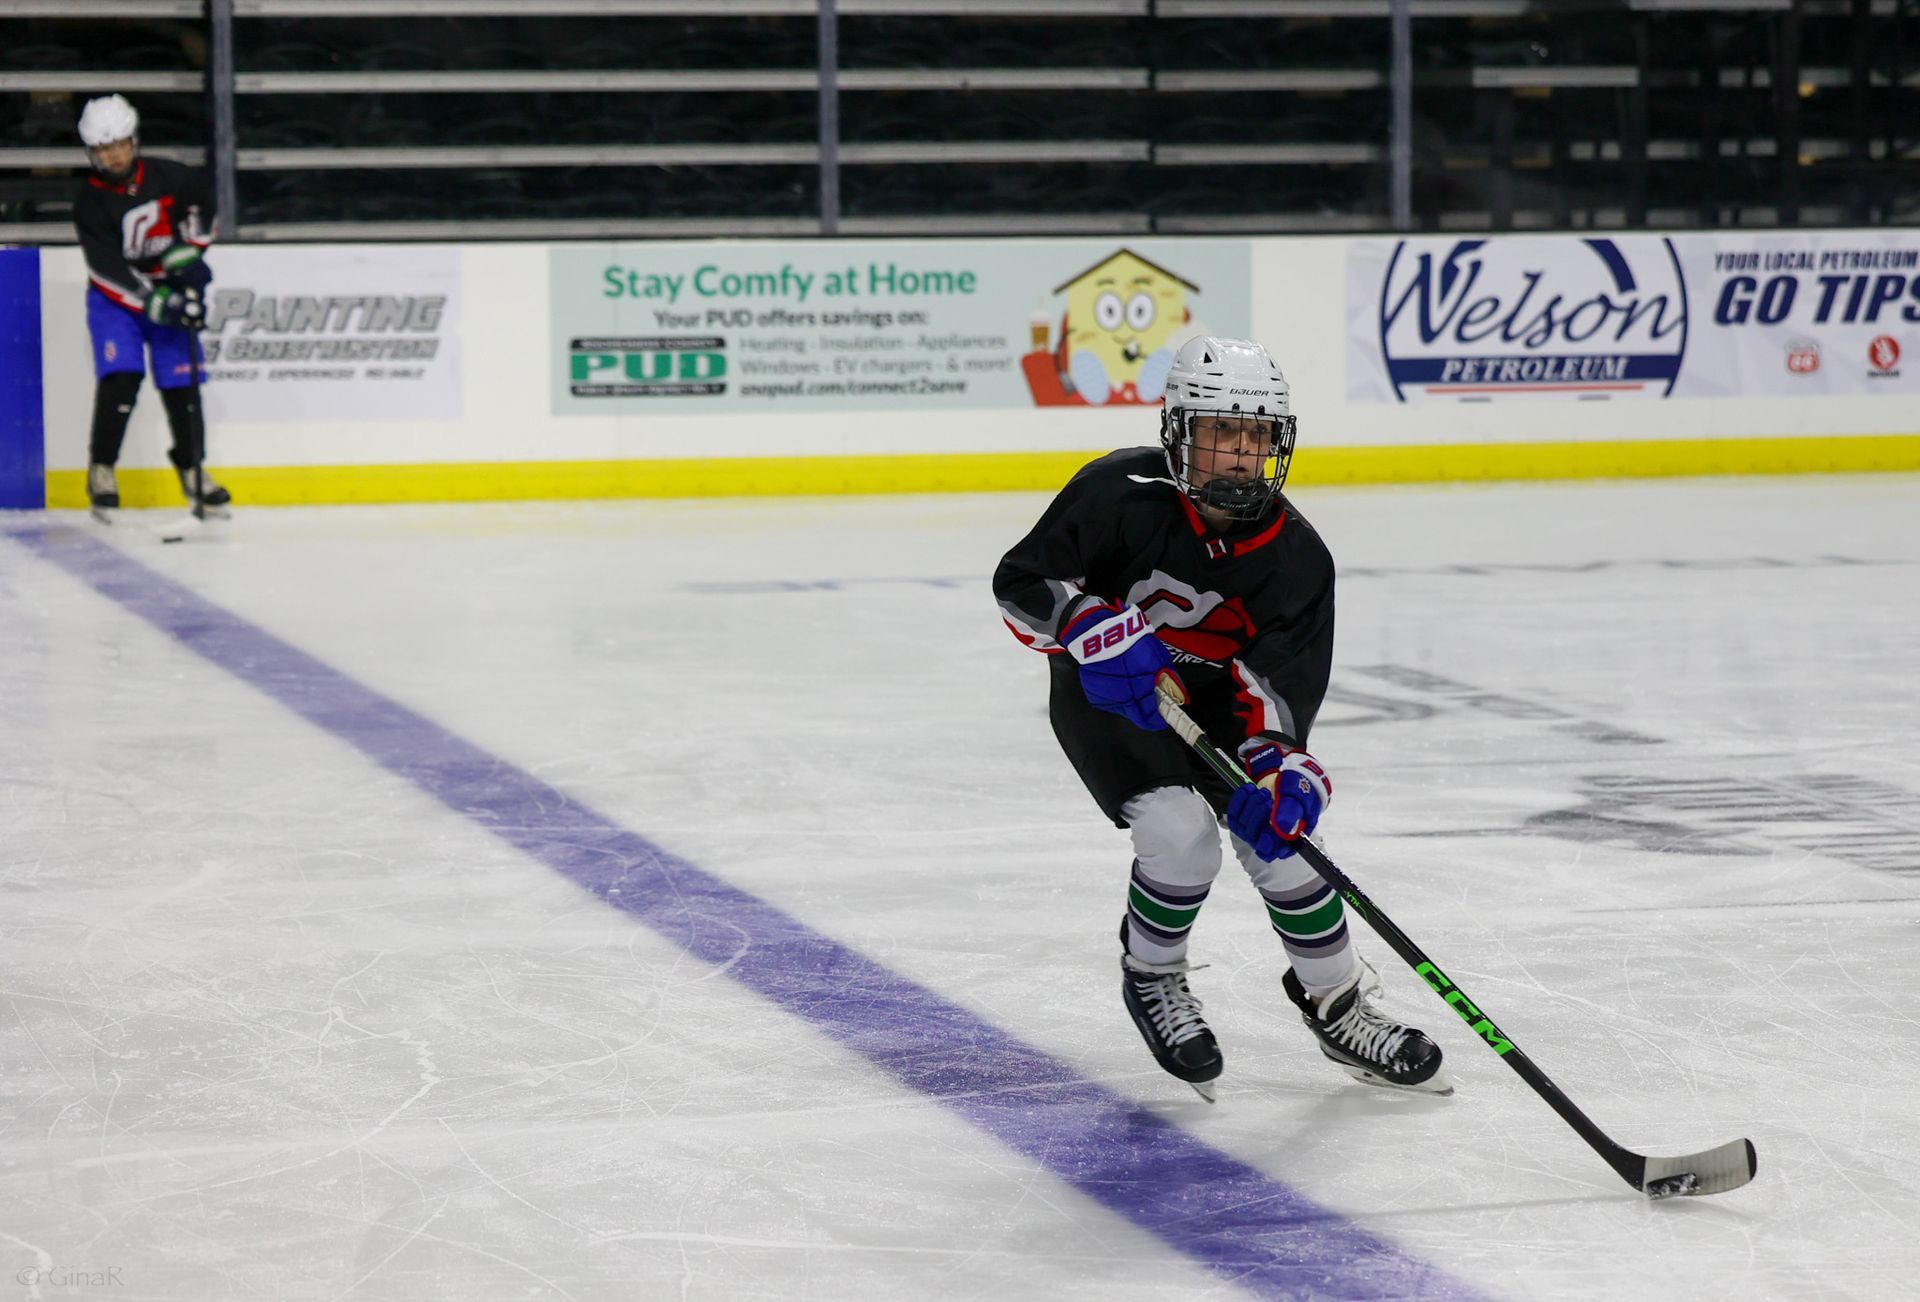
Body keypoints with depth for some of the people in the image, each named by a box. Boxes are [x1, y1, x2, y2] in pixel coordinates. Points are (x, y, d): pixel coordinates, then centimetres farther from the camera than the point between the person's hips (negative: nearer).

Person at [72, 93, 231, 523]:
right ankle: (101, 471, -7)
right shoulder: (91, 201, -18)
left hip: (170, 289, 3)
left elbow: (201, 202, 10)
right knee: (120, 378, -19)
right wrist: (158, 303, -30)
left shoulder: (166, 177, -10)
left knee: (181, 382, -1)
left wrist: (189, 252, -3)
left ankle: (193, 468, 15)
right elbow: (110, 269, -23)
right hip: (115, 298, -3)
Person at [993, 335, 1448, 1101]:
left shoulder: (1295, 557, -17)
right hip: (1103, 694, -3)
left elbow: (1282, 679, -24)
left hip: (1210, 697, 3)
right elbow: (1021, 583, -22)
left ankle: (1338, 1007, 12)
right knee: (1180, 833, -23)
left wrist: (1277, 766, -43)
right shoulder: (1121, 494, -26)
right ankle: (1151, 979, 6)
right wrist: (1098, 630, -40)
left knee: (1280, 835, -9)